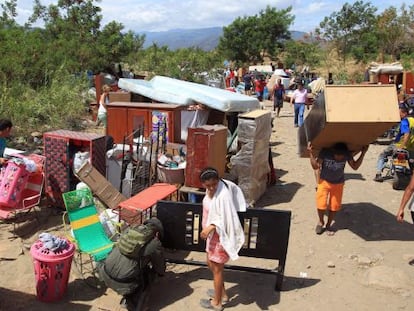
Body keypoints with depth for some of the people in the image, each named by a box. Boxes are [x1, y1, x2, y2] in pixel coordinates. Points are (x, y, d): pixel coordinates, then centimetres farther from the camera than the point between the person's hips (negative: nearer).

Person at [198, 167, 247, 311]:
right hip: (212, 234, 9)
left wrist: (210, 228, -33)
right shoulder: (211, 190, -2)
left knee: (216, 268, 7)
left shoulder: (223, 195, -29)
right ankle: (222, 293, 42)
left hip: (220, 236, -9)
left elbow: (226, 218, -28)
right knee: (210, 263, 23)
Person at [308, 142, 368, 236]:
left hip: (338, 183, 2)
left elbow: (355, 166, -6)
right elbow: (315, 166, -22)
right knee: (321, 204, -10)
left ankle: (328, 224, 27)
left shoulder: (347, 154, -19)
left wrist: (363, 153, -13)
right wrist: (311, 153, -32)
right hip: (324, 181, -2)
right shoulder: (325, 152, -25)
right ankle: (321, 222, 20)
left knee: (334, 206, 2)